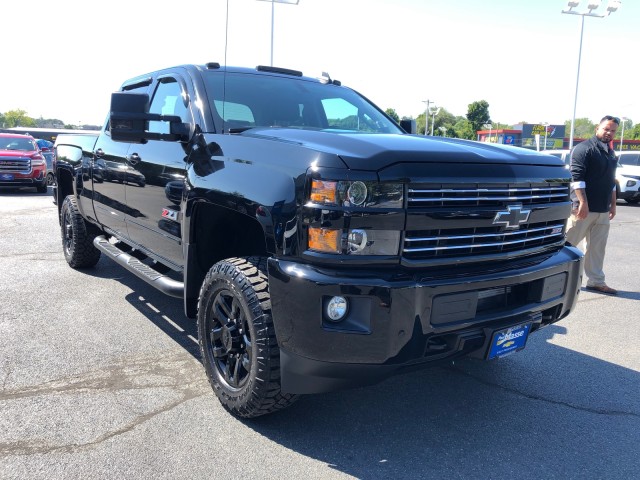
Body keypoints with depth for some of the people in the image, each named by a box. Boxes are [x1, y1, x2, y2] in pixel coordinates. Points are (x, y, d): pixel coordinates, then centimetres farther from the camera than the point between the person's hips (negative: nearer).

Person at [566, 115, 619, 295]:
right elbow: (576, 177, -15)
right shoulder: (584, 148, -7)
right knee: (568, 243, -4)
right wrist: (583, 202, -21)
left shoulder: (610, 153, 19)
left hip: (603, 210, 8)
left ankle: (596, 281, 17)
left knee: (597, 247, 10)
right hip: (584, 208, -8)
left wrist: (613, 205, 21)